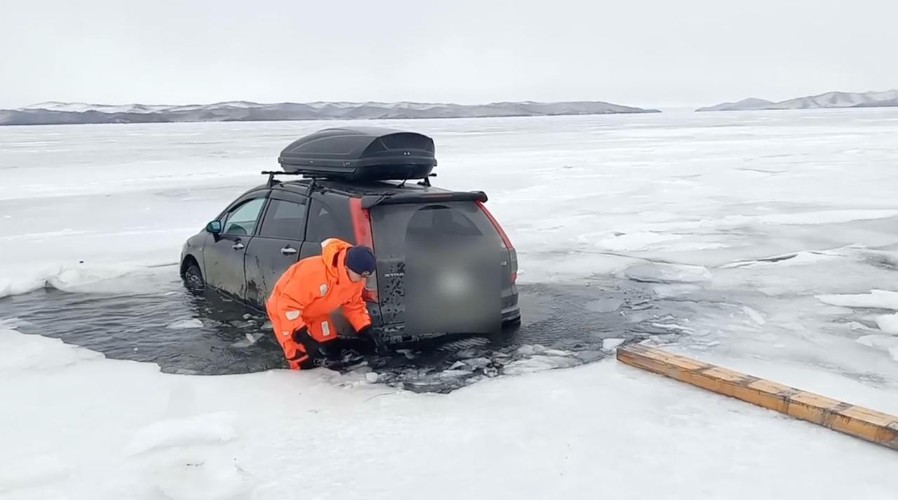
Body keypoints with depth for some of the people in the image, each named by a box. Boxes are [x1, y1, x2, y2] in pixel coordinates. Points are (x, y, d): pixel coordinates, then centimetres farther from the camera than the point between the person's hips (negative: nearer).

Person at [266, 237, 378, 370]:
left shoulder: (356, 279, -19)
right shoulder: (313, 271, -44)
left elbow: (354, 305, 1)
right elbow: (288, 305, -39)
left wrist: (365, 329, -12)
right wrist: (303, 337, -43)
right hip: (284, 309, -7)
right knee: (305, 362, -14)